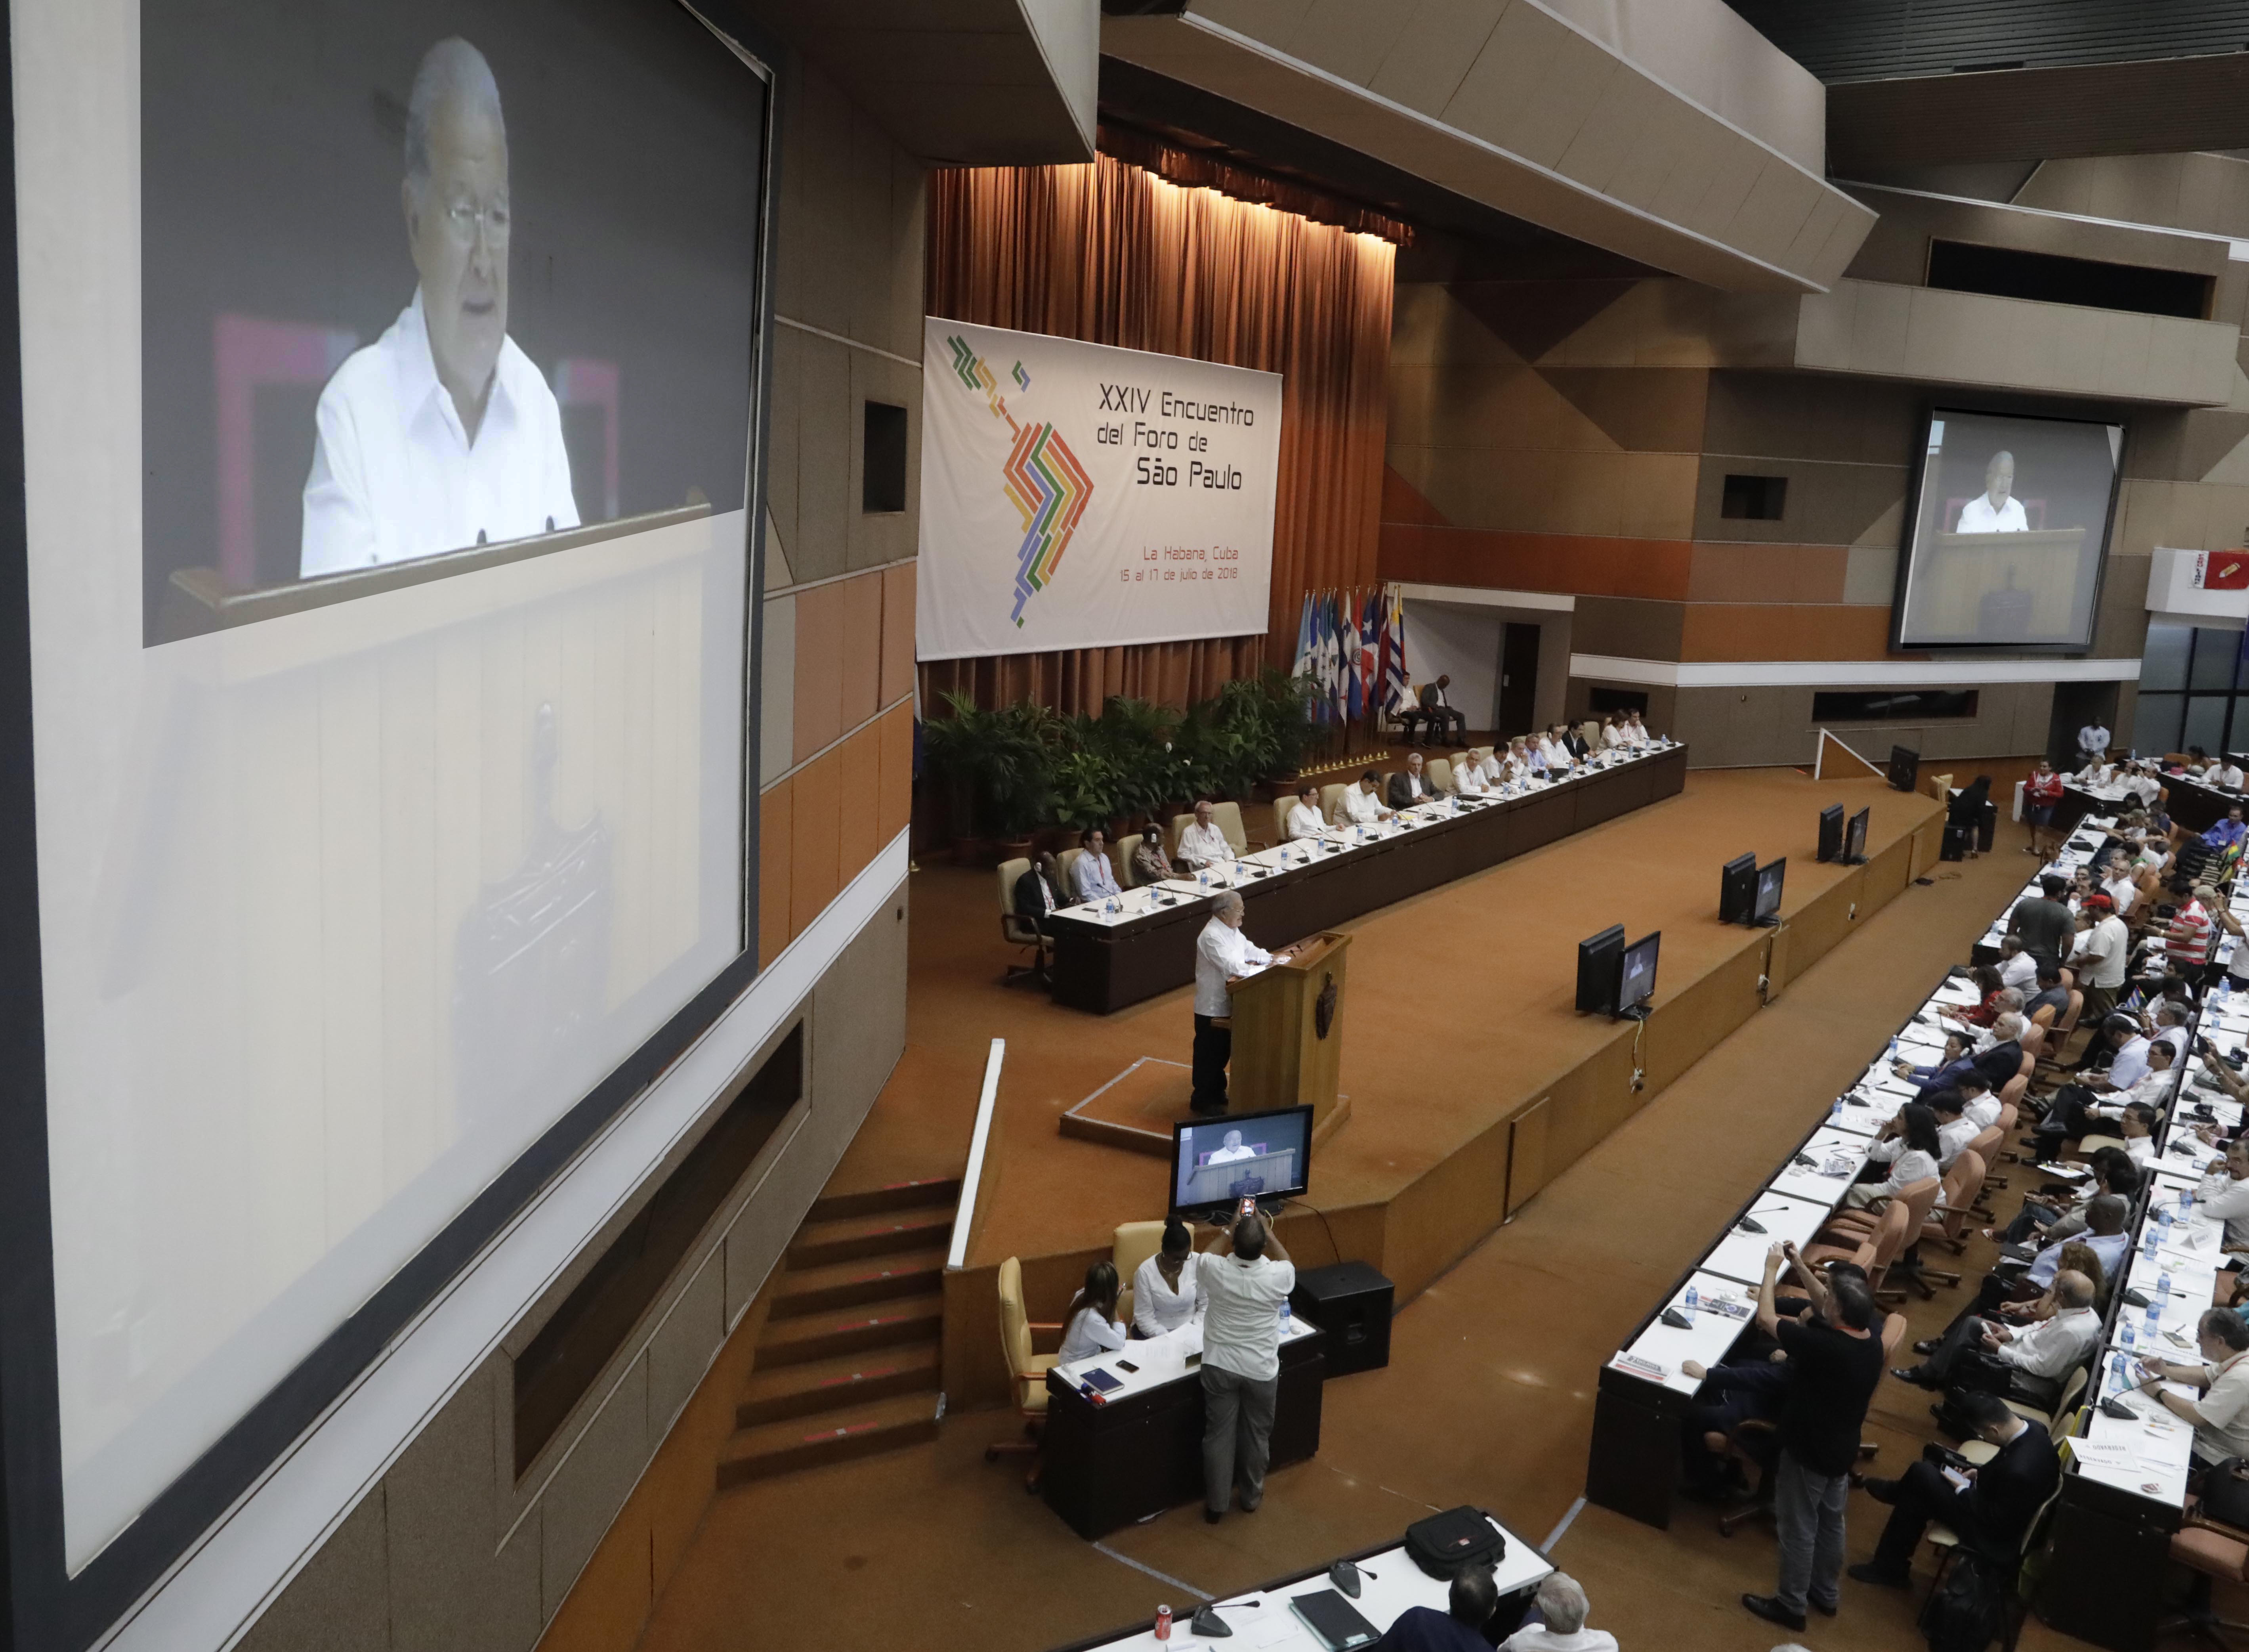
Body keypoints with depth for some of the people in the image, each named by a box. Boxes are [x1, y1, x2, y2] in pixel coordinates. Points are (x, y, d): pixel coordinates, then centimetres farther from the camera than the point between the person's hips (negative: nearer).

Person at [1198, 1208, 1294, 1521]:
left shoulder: (1216, 1271, -19)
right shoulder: (1276, 1277, -21)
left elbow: (1210, 1254, 8)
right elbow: (1288, 1264, 7)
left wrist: (1230, 1229, 15)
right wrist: (1268, 1232, 10)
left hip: (1220, 1367, 0)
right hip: (1261, 1370, 0)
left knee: (1219, 1435, 14)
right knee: (1256, 1434, 20)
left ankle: (1216, 1504, 24)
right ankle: (1252, 1497, 37)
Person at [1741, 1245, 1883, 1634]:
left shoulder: (1824, 1347, -35)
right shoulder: (1871, 1339, -11)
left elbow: (1766, 1318, -27)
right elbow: (1828, 1309, 7)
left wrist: (1772, 1269, -16)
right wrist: (1800, 1267, 1)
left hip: (1808, 1452, -8)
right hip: (1841, 1449, 8)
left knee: (1798, 1528, 11)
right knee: (1831, 1521, 25)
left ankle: (1791, 1605, 27)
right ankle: (1826, 1592, 43)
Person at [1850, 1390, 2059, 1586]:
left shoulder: (2019, 1471, -39)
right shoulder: (2032, 1428, -12)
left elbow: (1996, 1520, -25)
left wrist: (1963, 1489, -14)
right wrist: (1979, 1472, 1)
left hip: (1996, 1535, -9)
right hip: (2004, 1502, 9)